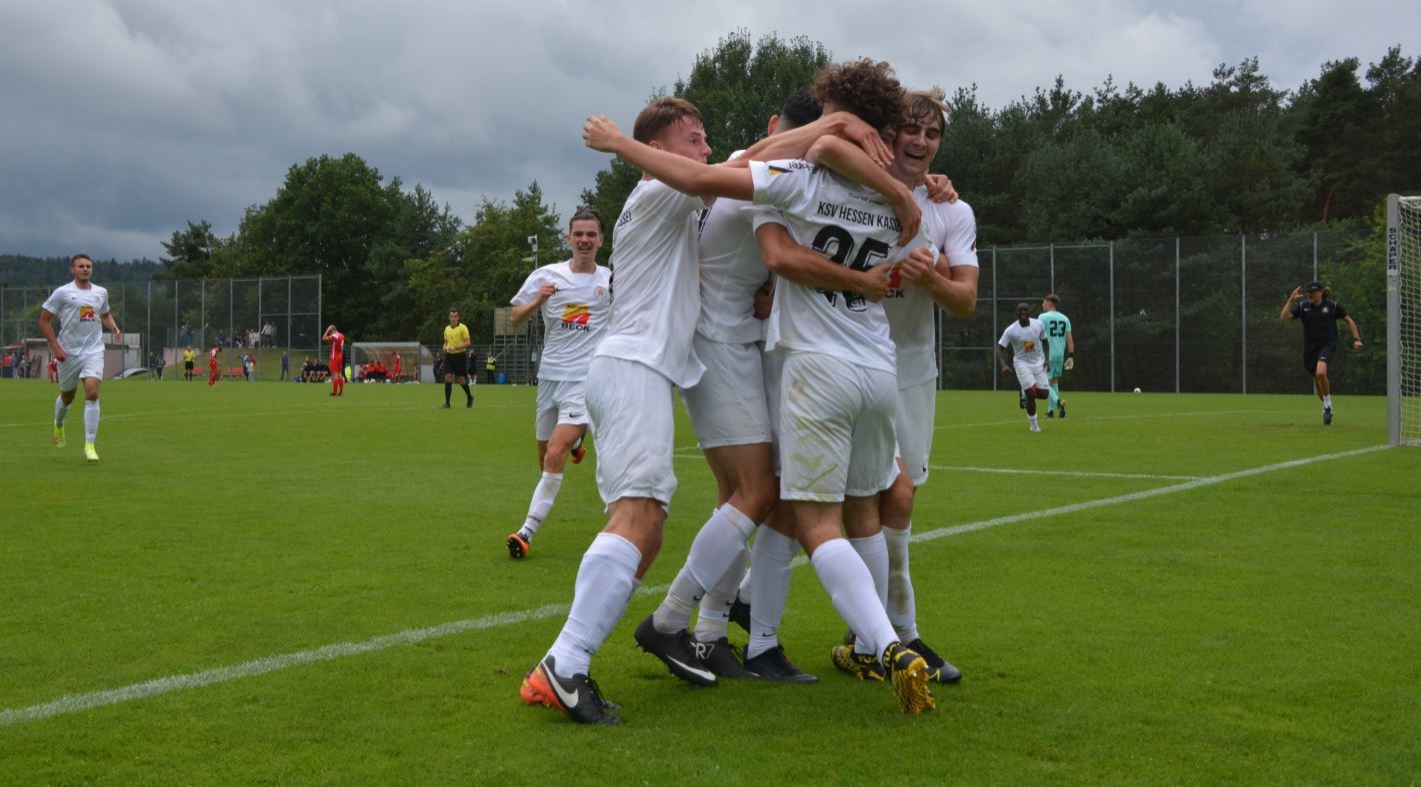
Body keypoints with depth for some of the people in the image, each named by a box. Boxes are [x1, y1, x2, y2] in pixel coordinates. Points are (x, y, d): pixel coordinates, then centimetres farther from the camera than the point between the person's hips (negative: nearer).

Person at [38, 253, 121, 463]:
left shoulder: (101, 293, 7)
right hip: (68, 353, -1)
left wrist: (114, 329, 5)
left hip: (94, 351, 1)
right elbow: (44, 320, -3)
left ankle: (89, 446, -15)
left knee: (92, 393, -17)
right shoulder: (62, 293, -6)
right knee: (67, 396, 14)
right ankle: (58, 425, 49)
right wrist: (55, 347, -11)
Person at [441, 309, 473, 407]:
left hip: (460, 355, -4)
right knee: (448, 377, -8)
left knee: (461, 379, 1)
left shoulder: (463, 327, -6)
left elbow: (468, 343, -11)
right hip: (449, 355, 4)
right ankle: (447, 403, -7)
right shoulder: (447, 328, 12)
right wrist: (445, 347, 1)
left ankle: (469, 397, 28)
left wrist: (456, 347, -21)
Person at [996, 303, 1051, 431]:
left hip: (1038, 363, 4)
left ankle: (1026, 392, 31)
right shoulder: (1011, 330, -16)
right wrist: (1003, 365, -31)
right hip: (1022, 364, -4)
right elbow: (997, 349, -16)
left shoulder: (1038, 325, -6)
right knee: (1032, 394, -13)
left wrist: (1046, 359, -2)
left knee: (1044, 394, -2)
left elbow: (1045, 341, 11)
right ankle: (1034, 424, 6)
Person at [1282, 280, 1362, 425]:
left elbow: (1349, 320, 8)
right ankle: (1326, 407, 36)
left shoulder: (1332, 306, -3)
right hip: (1310, 348, 4)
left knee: (1320, 372, -28)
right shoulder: (1303, 306, 1)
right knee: (1317, 380, 12)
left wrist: (1356, 339, 2)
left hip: (1327, 345, -4)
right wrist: (1291, 300, -17)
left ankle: (1328, 403, -6)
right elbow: (1284, 316, -8)